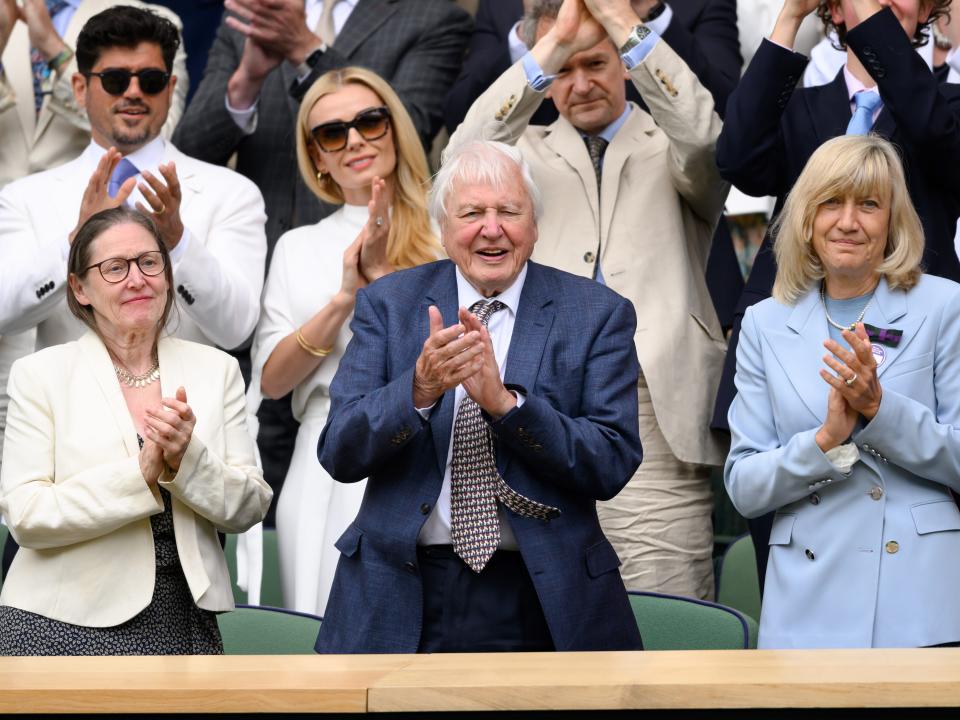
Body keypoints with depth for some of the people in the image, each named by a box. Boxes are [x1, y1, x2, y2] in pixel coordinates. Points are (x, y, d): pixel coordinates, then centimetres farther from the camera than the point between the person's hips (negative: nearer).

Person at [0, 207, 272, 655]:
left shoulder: (216, 370, 7)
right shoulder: (40, 374, -1)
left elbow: (249, 509, 4)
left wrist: (188, 460, -14)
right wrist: (139, 474, -18)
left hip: (182, 618, 2)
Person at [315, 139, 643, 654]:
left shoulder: (597, 315, 0)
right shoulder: (387, 303, 3)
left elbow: (614, 465, -10)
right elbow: (339, 455, -5)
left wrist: (504, 401, -22)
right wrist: (419, 389, -23)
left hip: (543, 603, 0)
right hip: (402, 603, 1)